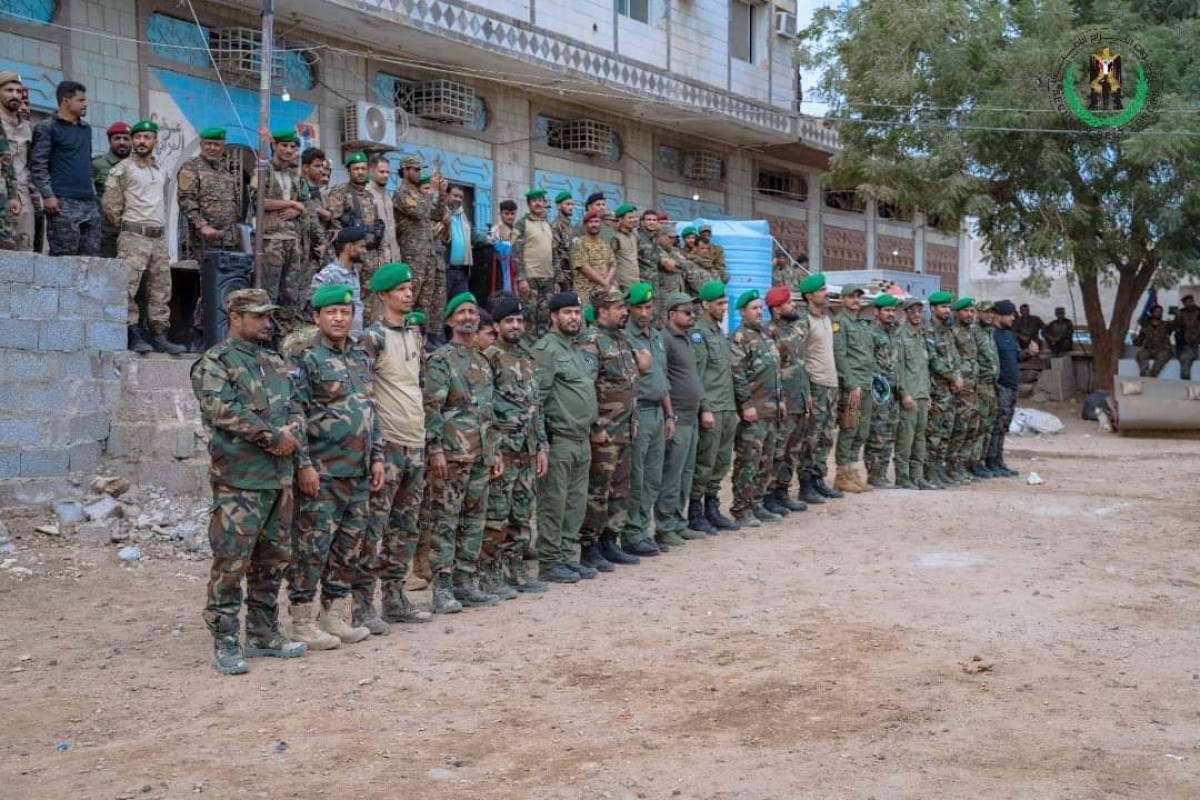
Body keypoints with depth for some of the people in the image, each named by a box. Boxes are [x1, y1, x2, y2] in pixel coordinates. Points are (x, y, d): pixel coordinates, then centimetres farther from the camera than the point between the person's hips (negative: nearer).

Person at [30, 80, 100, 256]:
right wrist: (47, 195, -17)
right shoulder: (47, 128, 0)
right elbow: (38, 165, -7)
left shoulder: (87, 129, 21)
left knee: (91, 257, 2)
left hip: (89, 203, 7)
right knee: (64, 257, -10)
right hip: (63, 203, -7)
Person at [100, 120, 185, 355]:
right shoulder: (122, 169, -2)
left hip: (159, 237, 6)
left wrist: (160, 226, 16)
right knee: (128, 287, -12)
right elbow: (110, 204, -4)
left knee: (161, 288, 5)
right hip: (134, 237, -6)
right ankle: (133, 334, -9)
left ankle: (158, 335, 10)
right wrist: (125, 226, 2)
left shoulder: (161, 172, 17)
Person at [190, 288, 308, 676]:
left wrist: (292, 432, -8)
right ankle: (225, 643, 1)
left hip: (280, 478, 8)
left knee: (273, 559, 14)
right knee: (231, 562, -6)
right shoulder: (214, 363, -5)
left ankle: (264, 633, 25)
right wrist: (274, 436, -16)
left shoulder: (276, 363, 18)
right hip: (239, 482, -8)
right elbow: (225, 412, -18)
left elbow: (295, 407, 14)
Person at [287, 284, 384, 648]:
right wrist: (303, 465, -17)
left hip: (358, 472, 7)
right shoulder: (306, 360, -8)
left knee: (348, 547, 11)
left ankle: (336, 616, 21)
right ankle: (302, 622, 4)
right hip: (322, 474, -7)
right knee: (313, 547, -4)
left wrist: (377, 457, 13)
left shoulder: (362, 358, 14)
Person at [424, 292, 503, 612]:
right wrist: (435, 450, -19)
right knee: (445, 522, -4)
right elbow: (431, 408, -12)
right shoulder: (440, 360, -5)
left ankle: (466, 584, 17)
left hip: (481, 456, 8)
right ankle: (442, 589, -1)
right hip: (451, 455, -8)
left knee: (474, 522, 10)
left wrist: (495, 451, 18)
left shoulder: (483, 363, 18)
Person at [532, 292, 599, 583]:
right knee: (553, 502, -3)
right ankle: (549, 562, 3)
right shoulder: (546, 349, -10)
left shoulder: (579, 349, 18)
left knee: (576, 502, 12)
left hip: (583, 439, 9)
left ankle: (566, 556, 20)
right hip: (559, 439, -9)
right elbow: (536, 395, -16)